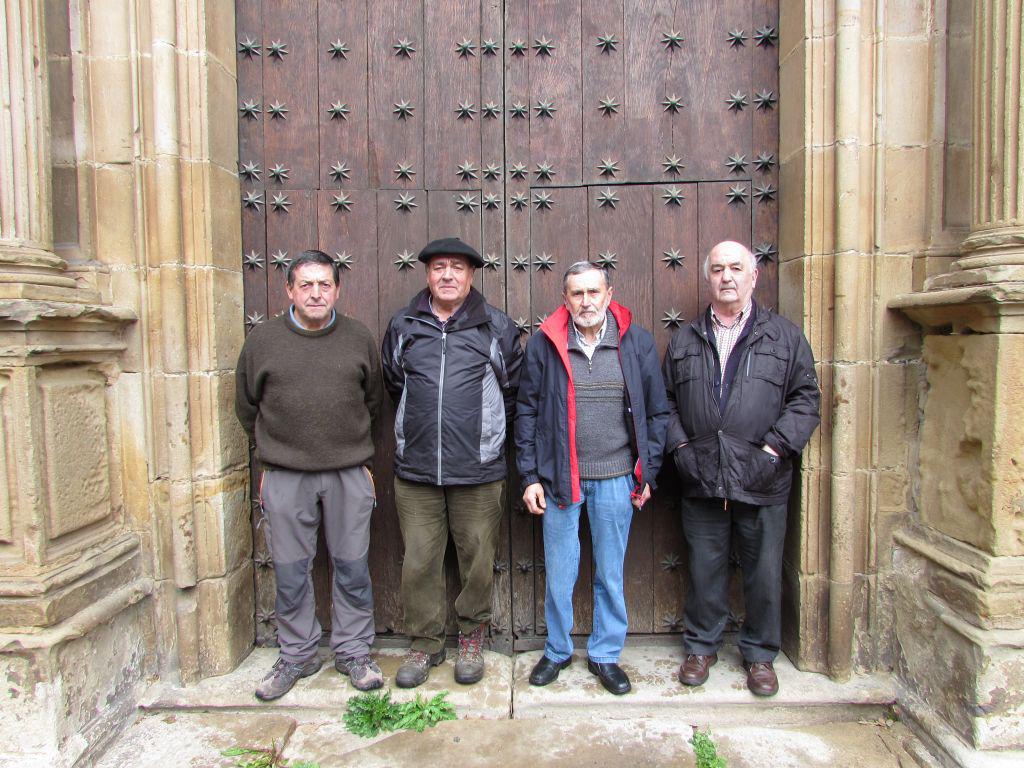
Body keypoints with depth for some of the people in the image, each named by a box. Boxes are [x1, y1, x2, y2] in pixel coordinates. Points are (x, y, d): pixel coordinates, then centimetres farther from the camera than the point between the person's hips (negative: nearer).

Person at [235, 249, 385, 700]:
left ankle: (353, 652, 25)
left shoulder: (359, 339, 4)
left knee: (352, 568, 8)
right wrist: (272, 452, 12)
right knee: (290, 572, 9)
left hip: (349, 473, 0)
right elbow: (247, 406, 12)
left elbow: (373, 401, 15)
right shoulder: (262, 340, 1)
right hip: (285, 477, 0)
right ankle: (296, 656, 27)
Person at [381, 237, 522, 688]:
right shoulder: (402, 326, 7)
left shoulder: (497, 327, 2)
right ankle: (425, 643, 25)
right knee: (419, 563, 7)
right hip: (415, 470, 2)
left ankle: (472, 640, 28)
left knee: (478, 561, 8)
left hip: (479, 471, -1)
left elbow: (513, 388, 12)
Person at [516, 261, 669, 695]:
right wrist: (530, 476, 0)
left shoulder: (636, 341, 1)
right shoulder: (544, 344, 0)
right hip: (559, 477, 0)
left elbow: (657, 411, 5)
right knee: (559, 573, 10)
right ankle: (557, 651, 31)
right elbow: (526, 413, 3)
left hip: (616, 479, 0)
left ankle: (605, 654, 30)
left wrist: (647, 473, 3)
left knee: (610, 573, 12)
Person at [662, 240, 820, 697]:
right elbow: (666, 400, 13)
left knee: (764, 572, 9)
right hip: (701, 481, 1)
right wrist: (680, 444, 0)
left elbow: (806, 398, 2)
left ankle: (760, 654, 29)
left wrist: (776, 446, -8)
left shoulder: (785, 337, 5)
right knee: (704, 568, 11)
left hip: (762, 481, -1)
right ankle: (701, 646, 30)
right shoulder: (684, 341, 11)